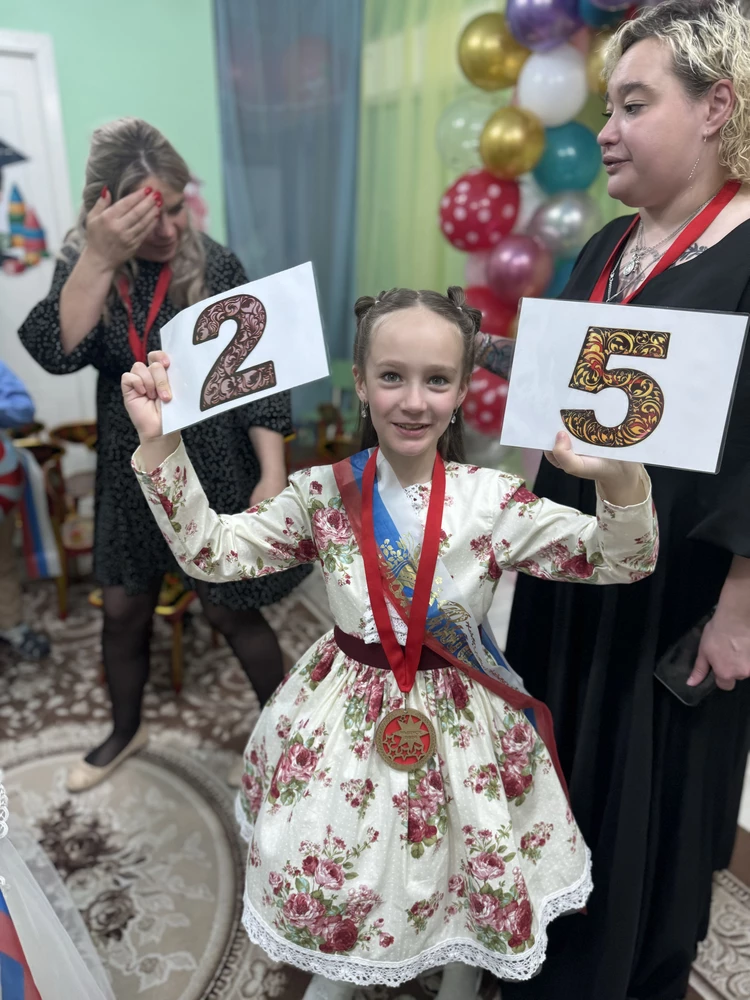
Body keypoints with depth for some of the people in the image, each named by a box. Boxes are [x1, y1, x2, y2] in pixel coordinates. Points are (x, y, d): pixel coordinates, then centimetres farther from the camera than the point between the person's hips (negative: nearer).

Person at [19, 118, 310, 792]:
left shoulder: (215, 266, -11)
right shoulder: (83, 265, -4)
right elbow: (57, 353, -21)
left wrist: (272, 474, -18)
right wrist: (100, 258, -30)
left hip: (215, 469, -3)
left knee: (230, 610, 7)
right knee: (123, 609, 17)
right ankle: (125, 730, 45)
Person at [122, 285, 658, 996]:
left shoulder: (494, 500, -15)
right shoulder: (324, 493, -11)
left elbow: (621, 562, -15)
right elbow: (209, 552, -11)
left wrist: (620, 476, -36)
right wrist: (159, 444, -21)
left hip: (460, 720, 0)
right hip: (346, 717, 1)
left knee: (462, 872, 18)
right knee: (332, 866, 19)